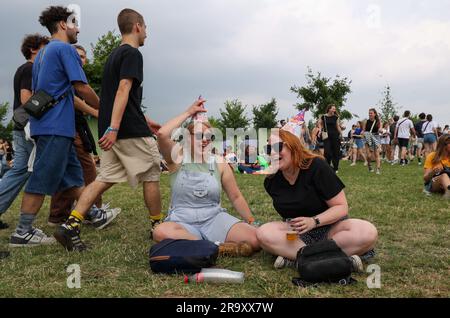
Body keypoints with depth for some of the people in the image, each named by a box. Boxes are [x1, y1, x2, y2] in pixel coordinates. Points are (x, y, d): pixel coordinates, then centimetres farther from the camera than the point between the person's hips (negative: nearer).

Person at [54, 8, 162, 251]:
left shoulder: (114, 55, 22)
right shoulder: (132, 54, -8)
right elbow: (123, 90, -20)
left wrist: (145, 120, 32)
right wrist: (114, 128, -28)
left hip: (114, 131, 9)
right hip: (132, 131, -8)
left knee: (105, 178, 6)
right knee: (151, 175, 5)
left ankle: (70, 225, -5)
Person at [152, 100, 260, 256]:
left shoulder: (219, 163, 6)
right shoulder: (178, 158, 0)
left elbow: (236, 197, 10)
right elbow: (162, 134, -20)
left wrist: (252, 221, 2)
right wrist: (188, 113, -10)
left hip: (215, 218, 1)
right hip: (182, 223, -1)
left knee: (255, 239, -23)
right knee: (160, 232, -38)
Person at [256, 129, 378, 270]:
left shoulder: (316, 166, -16)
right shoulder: (271, 182, -3)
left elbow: (342, 207, -16)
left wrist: (314, 221, -28)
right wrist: (289, 225, -2)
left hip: (329, 228, -2)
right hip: (297, 234, 3)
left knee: (368, 232, -32)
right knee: (264, 233, -29)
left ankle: (293, 255, -29)